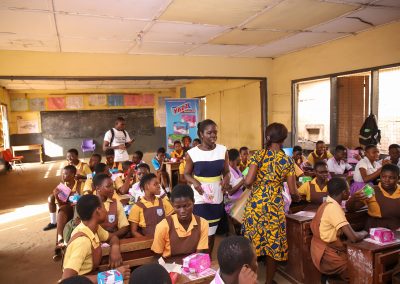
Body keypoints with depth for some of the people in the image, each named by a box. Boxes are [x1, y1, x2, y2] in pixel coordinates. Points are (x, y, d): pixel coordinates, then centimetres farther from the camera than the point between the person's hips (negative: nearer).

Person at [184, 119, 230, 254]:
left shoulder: (223, 150, -1)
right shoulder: (192, 153, -9)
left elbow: (226, 171, 6)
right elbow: (187, 174, 0)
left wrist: (226, 178, -16)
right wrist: (194, 182, -20)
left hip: (217, 197, 3)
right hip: (199, 197, -3)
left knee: (212, 232, 15)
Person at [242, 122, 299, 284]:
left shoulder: (259, 155, -5)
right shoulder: (287, 160, -1)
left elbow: (248, 181, -13)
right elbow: (292, 191, -1)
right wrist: (297, 197, 22)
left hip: (255, 204, 0)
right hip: (275, 206, 0)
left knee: (252, 242, 13)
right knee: (273, 244, 16)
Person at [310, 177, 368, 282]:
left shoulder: (327, 204, 4)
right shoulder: (334, 208, -24)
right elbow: (353, 238, -27)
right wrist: (364, 233, -7)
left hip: (325, 250, 8)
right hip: (327, 257, -8)